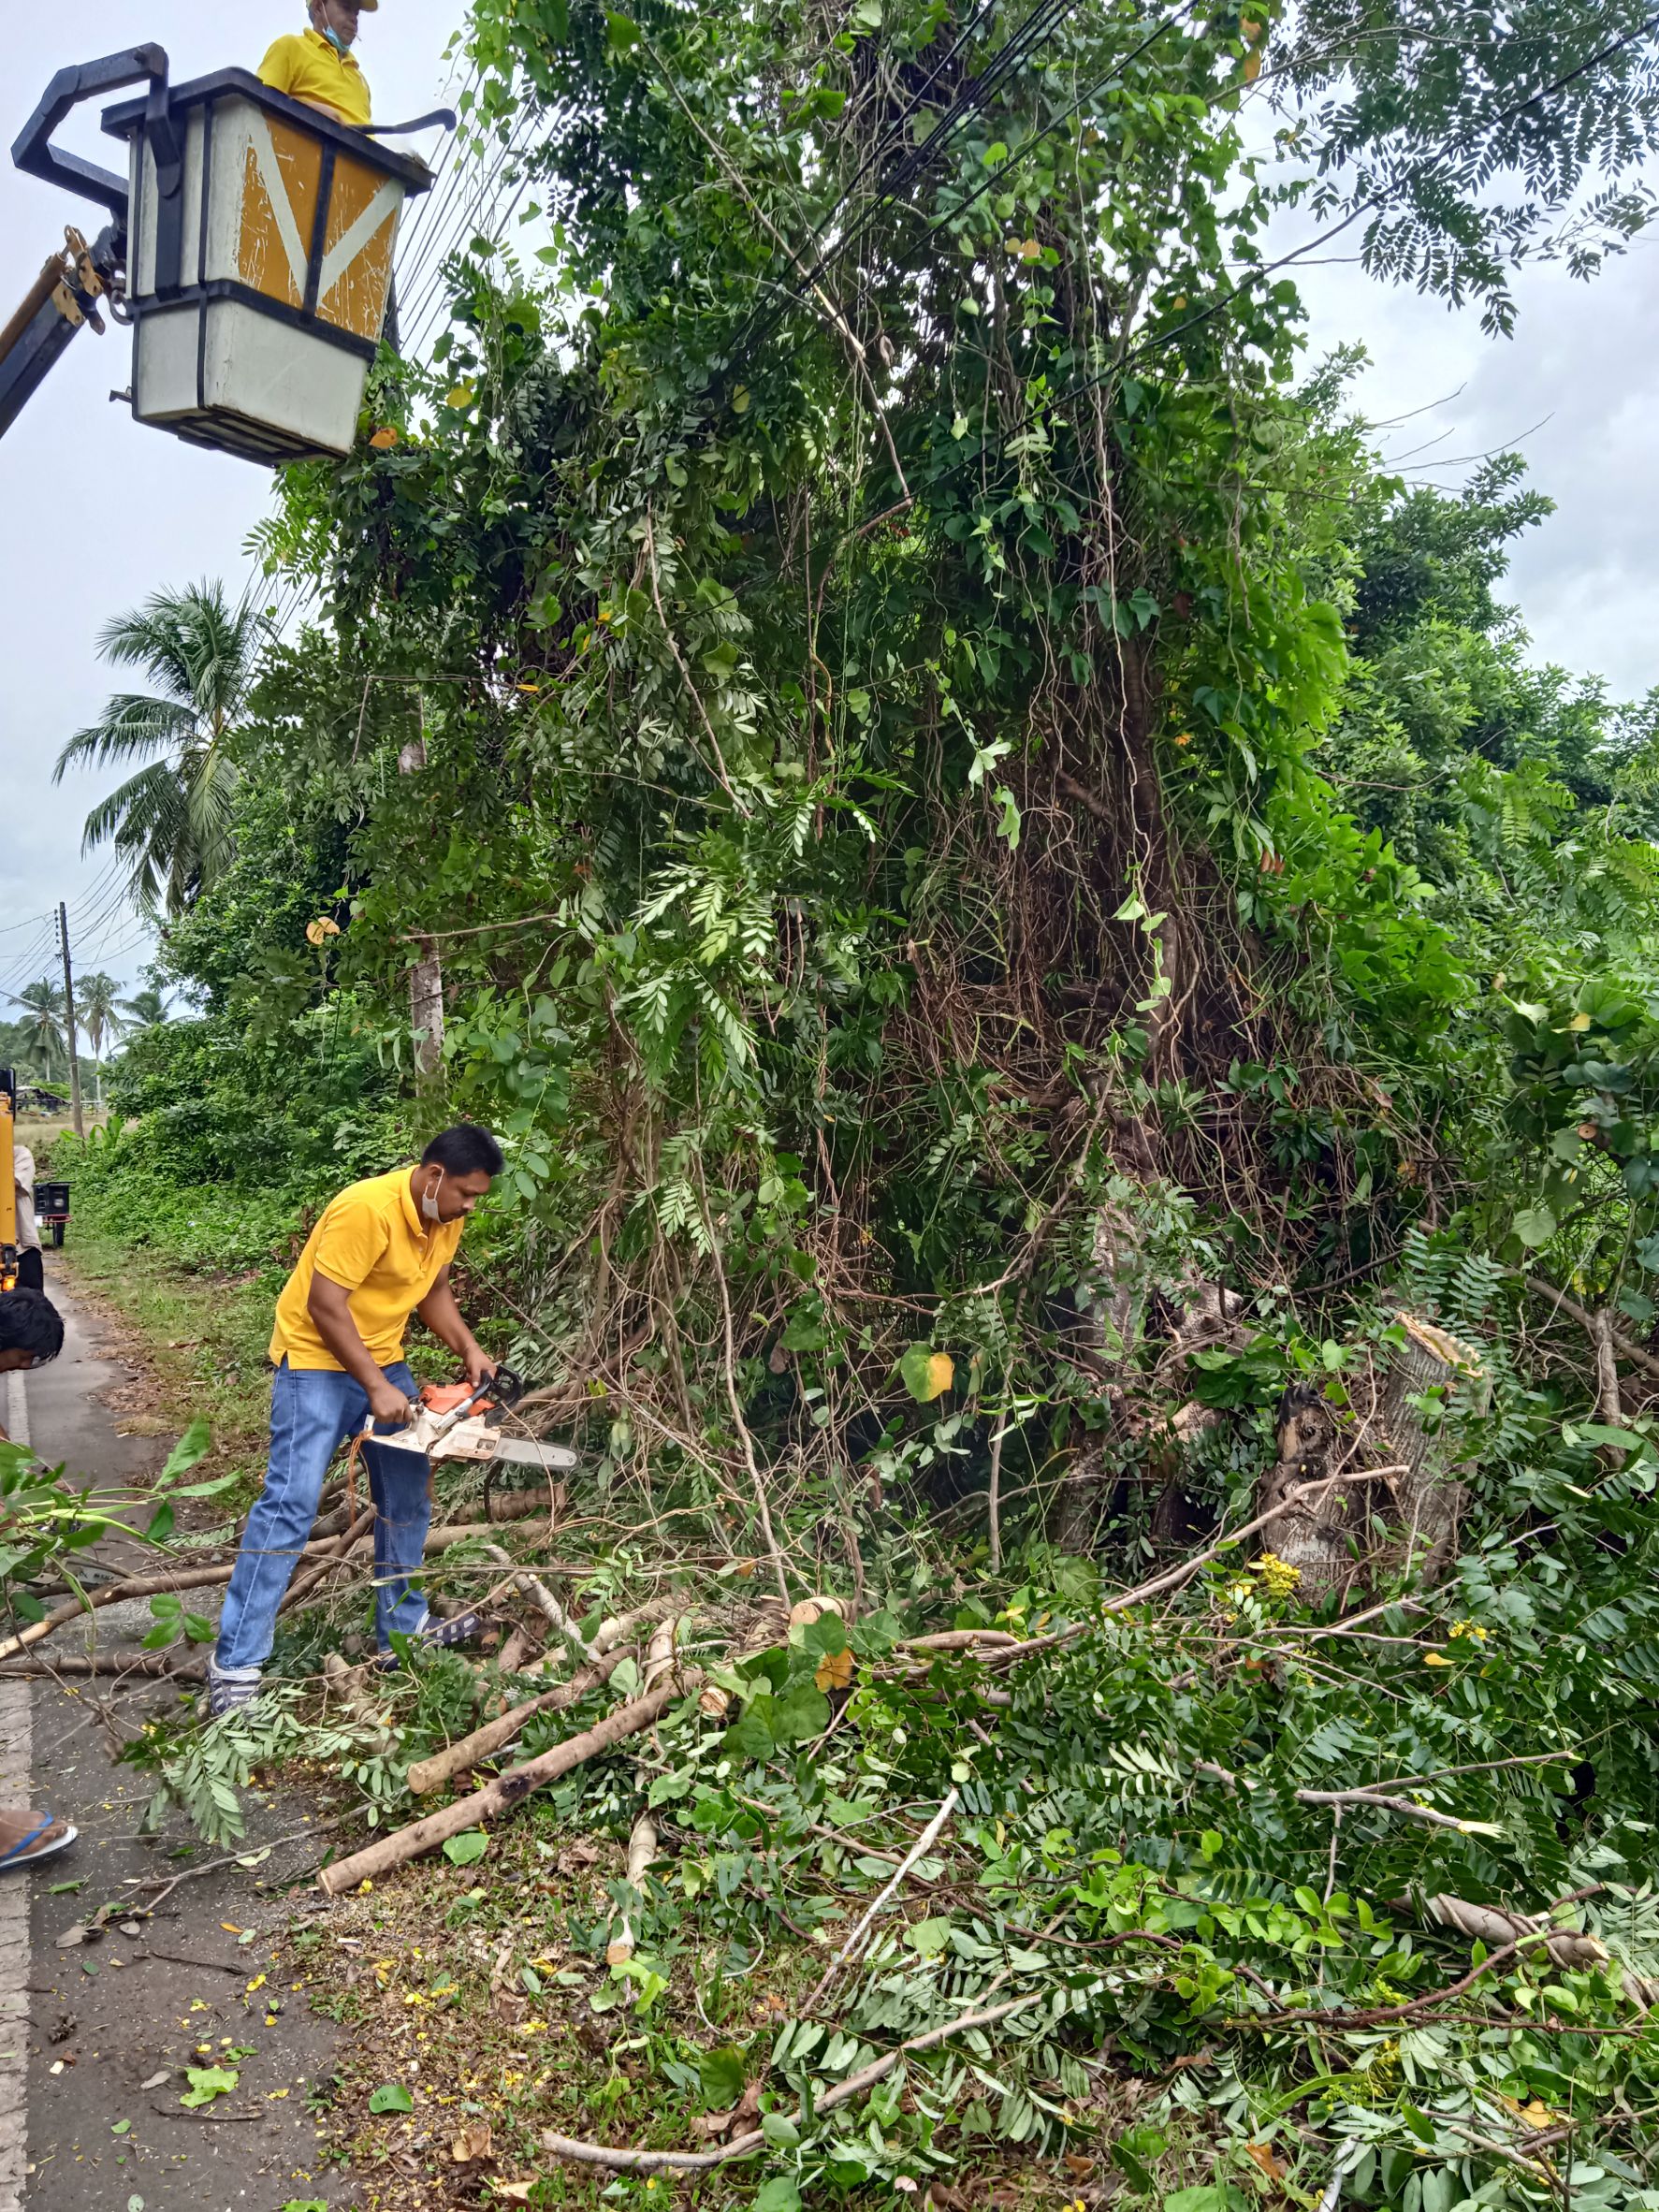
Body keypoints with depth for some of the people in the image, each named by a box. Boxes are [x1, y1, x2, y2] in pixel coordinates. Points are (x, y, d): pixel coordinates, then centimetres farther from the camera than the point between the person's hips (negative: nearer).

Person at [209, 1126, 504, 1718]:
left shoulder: (446, 1216, -3)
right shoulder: (367, 1208, -28)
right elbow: (325, 1304, -27)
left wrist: (468, 1349, -3)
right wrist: (376, 1389, -25)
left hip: (382, 1359, 8)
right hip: (317, 1362, -8)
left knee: (407, 1496, 12)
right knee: (290, 1503, -11)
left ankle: (403, 1627, 26)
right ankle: (236, 1663, -5)